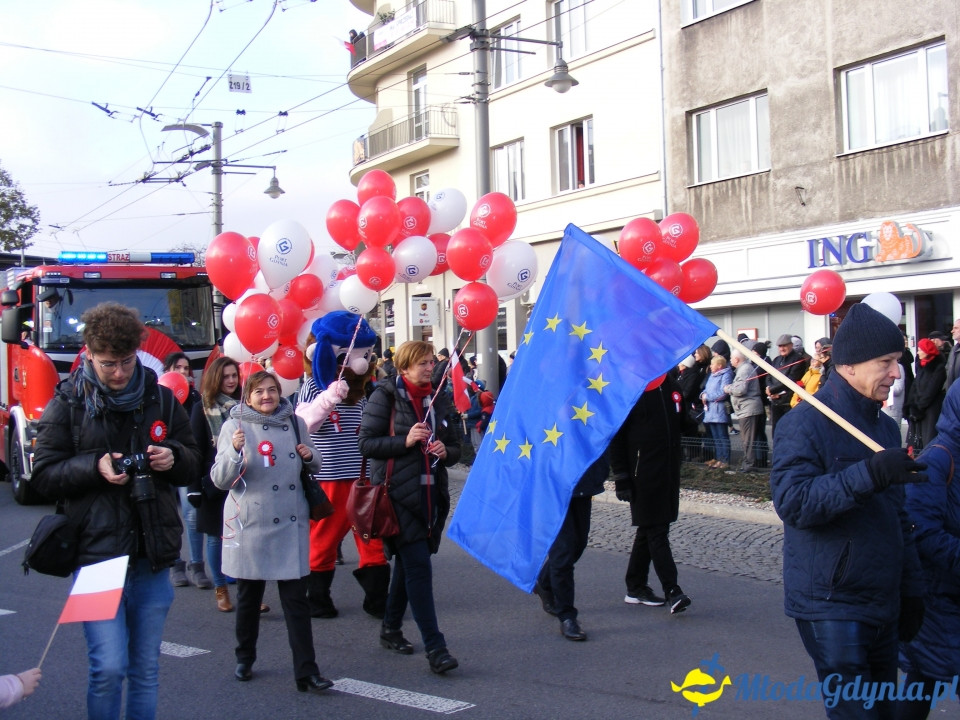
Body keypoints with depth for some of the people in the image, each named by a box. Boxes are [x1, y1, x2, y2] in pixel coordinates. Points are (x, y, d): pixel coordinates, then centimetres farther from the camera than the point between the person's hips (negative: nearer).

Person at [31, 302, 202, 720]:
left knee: (146, 668, 11)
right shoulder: (68, 403, 0)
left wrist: (173, 457, -7)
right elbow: (43, 474, -1)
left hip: (153, 556, 3)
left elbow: (194, 465, 16)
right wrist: (95, 467, -17)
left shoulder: (160, 398, 8)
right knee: (108, 668, -9)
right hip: (97, 553, -3)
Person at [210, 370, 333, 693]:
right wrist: (234, 451, -25)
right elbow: (220, 480, -8)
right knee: (248, 596, 12)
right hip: (250, 523, -1)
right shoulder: (234, 426, -3)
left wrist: (310, 456, -4)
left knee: (296, 599, -2)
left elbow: (314, 467, 19)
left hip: (291, 523, 1)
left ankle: (306, 671, -1)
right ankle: (245, 658, 31)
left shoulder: (294, 422, 6)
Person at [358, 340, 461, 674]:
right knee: (418, 566, -12)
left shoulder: (437, 401, 14)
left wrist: (445, 451, -2)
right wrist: (405, 441, -18)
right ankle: (435, 648, -13)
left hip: (430, 494, 6)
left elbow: (454, 446, 20)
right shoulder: (386, 397, -3)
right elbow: (366, 442, -8)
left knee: (408, 564, 15)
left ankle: (391, 629, 31)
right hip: (398, 493, -6)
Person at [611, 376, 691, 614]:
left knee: (649, 529, 14)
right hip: (643, 475, -7)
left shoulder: (672, 388, 10)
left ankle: (635, 587, 23)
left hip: (669, 473, 7)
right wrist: (621, 477, -12)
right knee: (656, 531, -6)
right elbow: (617, 438, -10)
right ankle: (672, 591, -5)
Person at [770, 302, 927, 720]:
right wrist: (869, 474, -33)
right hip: (831, 607, -8)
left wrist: (911, 590, 18)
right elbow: (791, 501, -26)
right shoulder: (806, 422, -12)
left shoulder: (884, 426, 14)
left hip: (882, 606, 8)